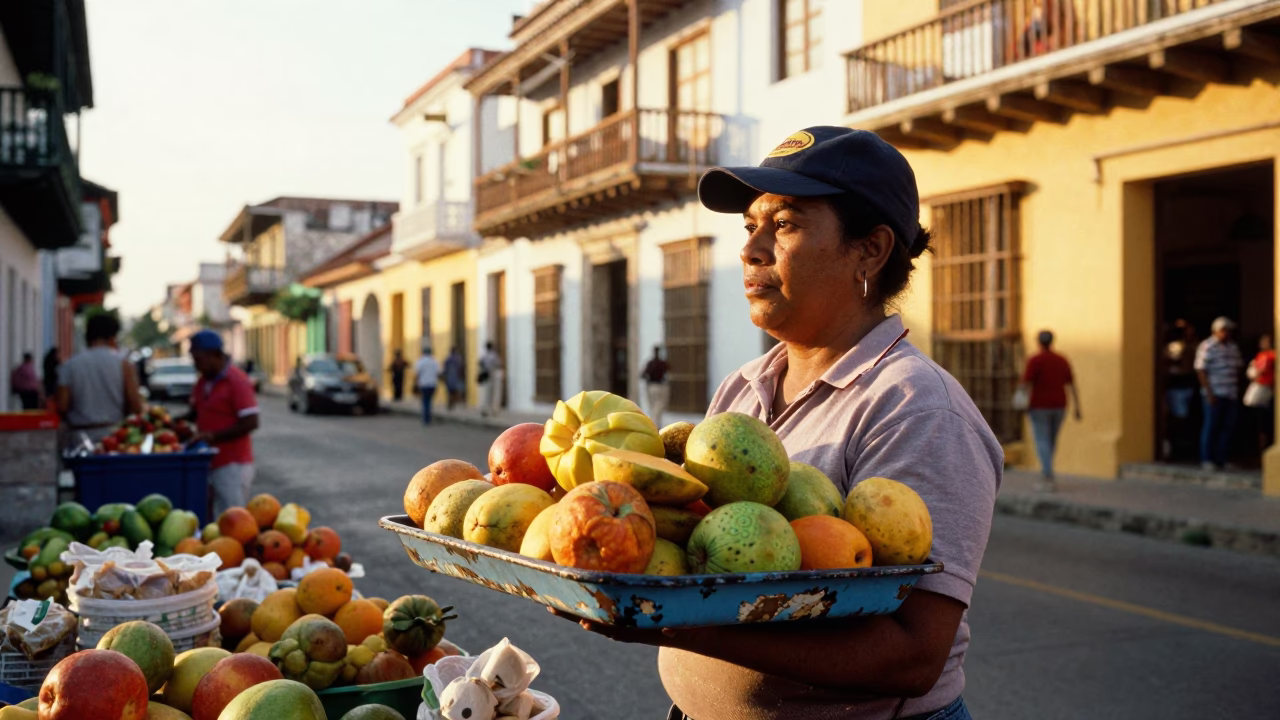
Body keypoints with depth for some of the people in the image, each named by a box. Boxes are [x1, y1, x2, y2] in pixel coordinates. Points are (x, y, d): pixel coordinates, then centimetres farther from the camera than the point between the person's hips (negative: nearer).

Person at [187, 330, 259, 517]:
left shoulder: (237, 381, -13)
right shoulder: (203, 381, 13)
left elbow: (250, 423, -18)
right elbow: (196, 410, 26)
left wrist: (212, 436, -20)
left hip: (232, 465, -8)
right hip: (208, 463, 8)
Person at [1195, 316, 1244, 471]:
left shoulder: (1233, 346, 15)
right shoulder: (1207, 347, -7)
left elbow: (1239, 367, 21)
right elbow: (1201, 370, -11)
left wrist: (1237, 388, 12)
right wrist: (1209, 392, -16)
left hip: (1232, 394, 7)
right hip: (1215, 394, -7)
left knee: (1228, 426, 5)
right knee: (1211, 426, -4)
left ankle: (1221, 459, 11)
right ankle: (1207, 459, 3)